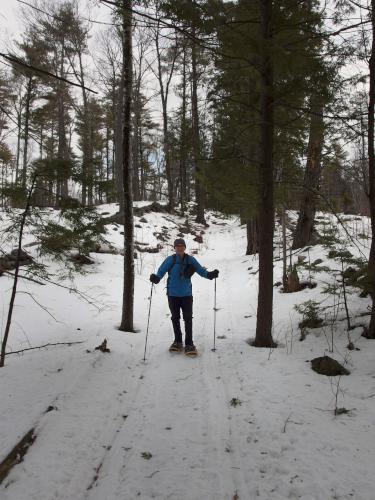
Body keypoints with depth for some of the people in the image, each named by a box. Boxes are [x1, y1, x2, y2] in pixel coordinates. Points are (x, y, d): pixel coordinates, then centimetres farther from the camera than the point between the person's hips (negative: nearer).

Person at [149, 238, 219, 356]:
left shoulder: (190, 260, -1)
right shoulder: (170, 260, -5)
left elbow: (201, 270, -2)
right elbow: (161, 271, -12)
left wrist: (209, 274, -21)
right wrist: (156, 278, -34)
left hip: (186, 294, 0)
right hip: (173, 294, 0)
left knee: (188, 319, -4)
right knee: (175, 318, 12)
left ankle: (189, 344, 4)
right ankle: (178, 342, 26)